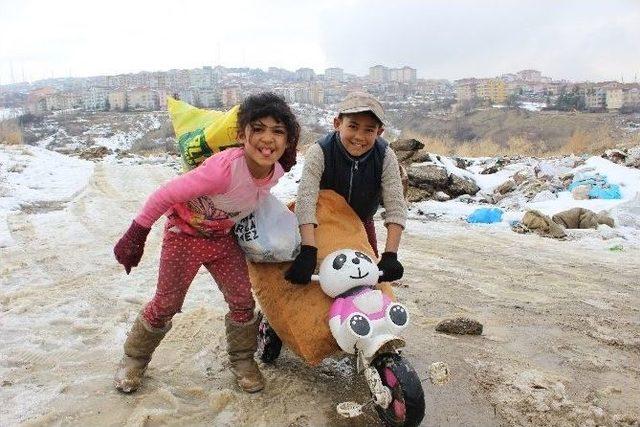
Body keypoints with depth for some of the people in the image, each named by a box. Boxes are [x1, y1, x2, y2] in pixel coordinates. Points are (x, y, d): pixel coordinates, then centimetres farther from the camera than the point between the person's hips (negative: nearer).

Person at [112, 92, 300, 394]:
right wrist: (135, 237, -21)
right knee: (166, 304, 7)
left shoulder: (275, 171, -18)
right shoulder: (224, 168, -38)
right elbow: (164, 196, -28)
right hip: (185, 235, -5)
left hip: (222, 238, 5)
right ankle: (134, 357, 33)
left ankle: (242, 359, 27)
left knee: (242, 299, 3)